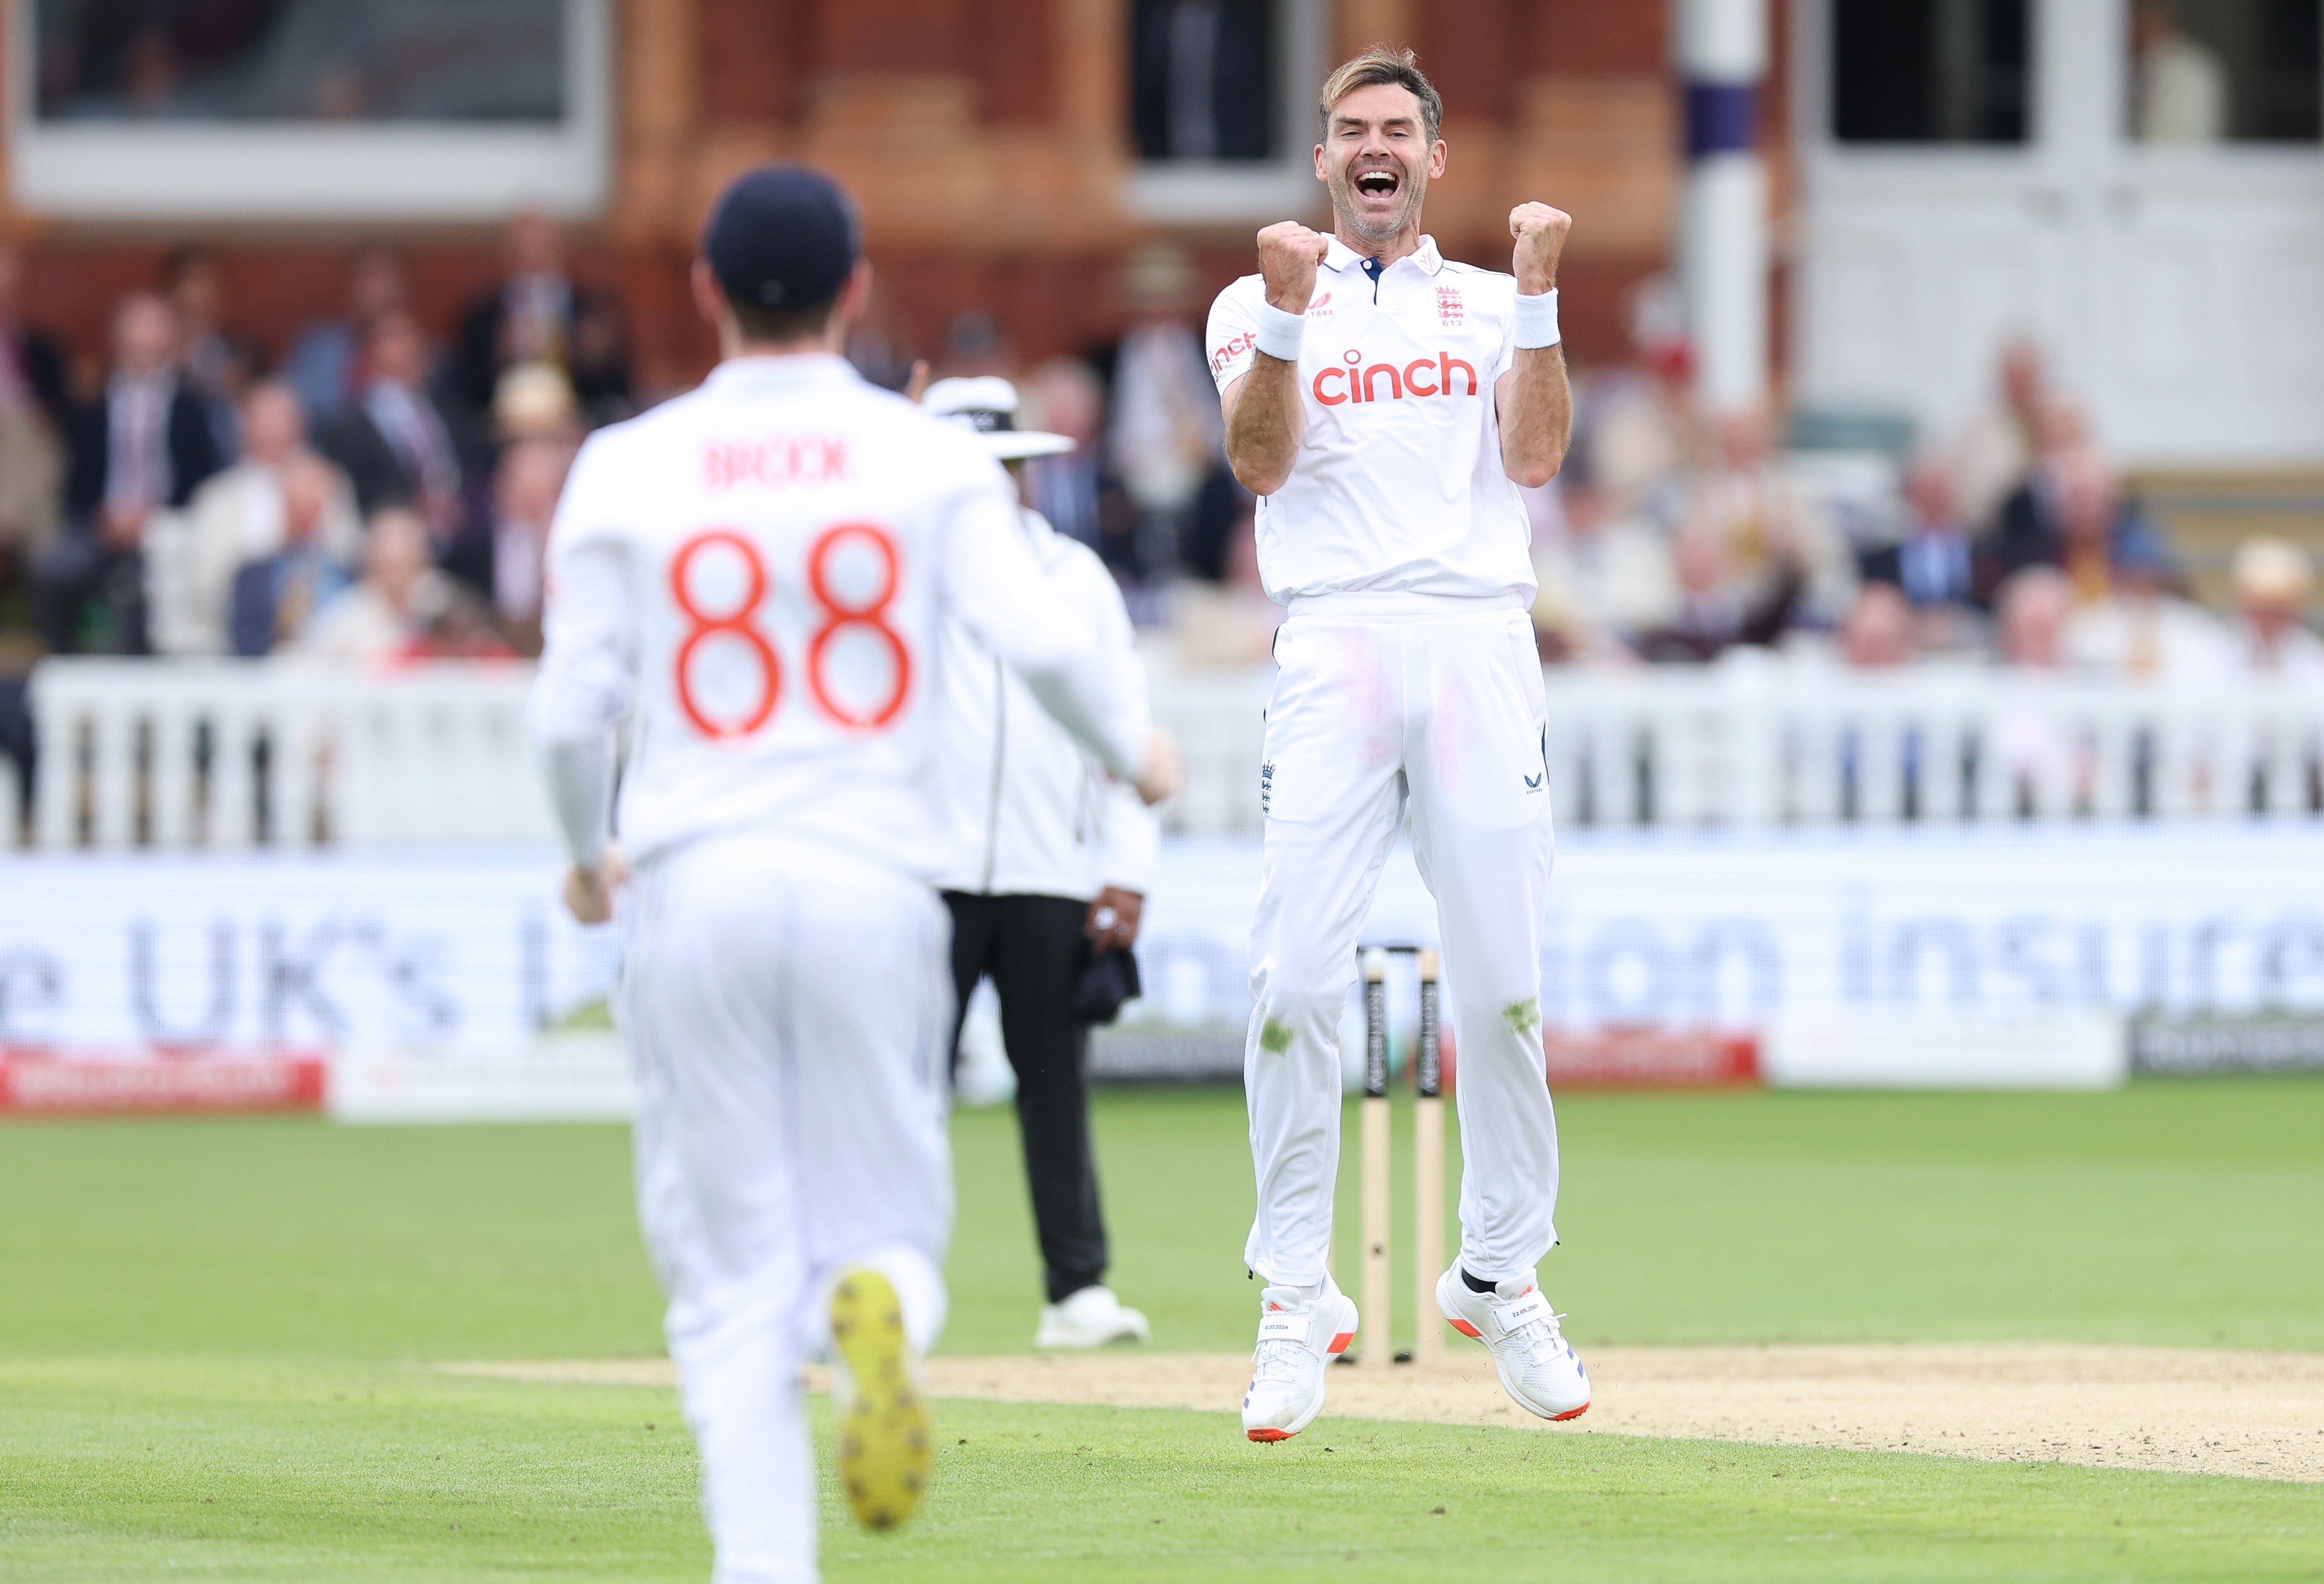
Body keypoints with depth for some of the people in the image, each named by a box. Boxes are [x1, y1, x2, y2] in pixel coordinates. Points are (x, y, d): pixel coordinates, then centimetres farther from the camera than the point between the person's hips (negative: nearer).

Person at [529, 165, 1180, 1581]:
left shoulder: (628, 469, 3)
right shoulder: (930, 458, 2)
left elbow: (572, 709, 0)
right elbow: (1038, 636, -10)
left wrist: (586, 854, 19)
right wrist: (1133, 751, 10)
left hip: (694, 881, 0)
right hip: (875, 880, 0)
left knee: (733, 1269, 6)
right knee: (881, 1216, 11)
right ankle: (879, 1308, -26)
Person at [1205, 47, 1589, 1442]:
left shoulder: (1494, 306, 19)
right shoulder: (1260, 307, 15)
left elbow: (1534, 456, 3)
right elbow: (1260, 462, -2)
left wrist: (1538, 292, -4)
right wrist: (1289, 311, -14)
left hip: (1484, 645, 1)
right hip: (1335, 644, -1)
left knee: (1503, 984, -2)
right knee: (1299, 979, -11)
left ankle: (1502, 1275, 13)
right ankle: (1298, 1300, -5)